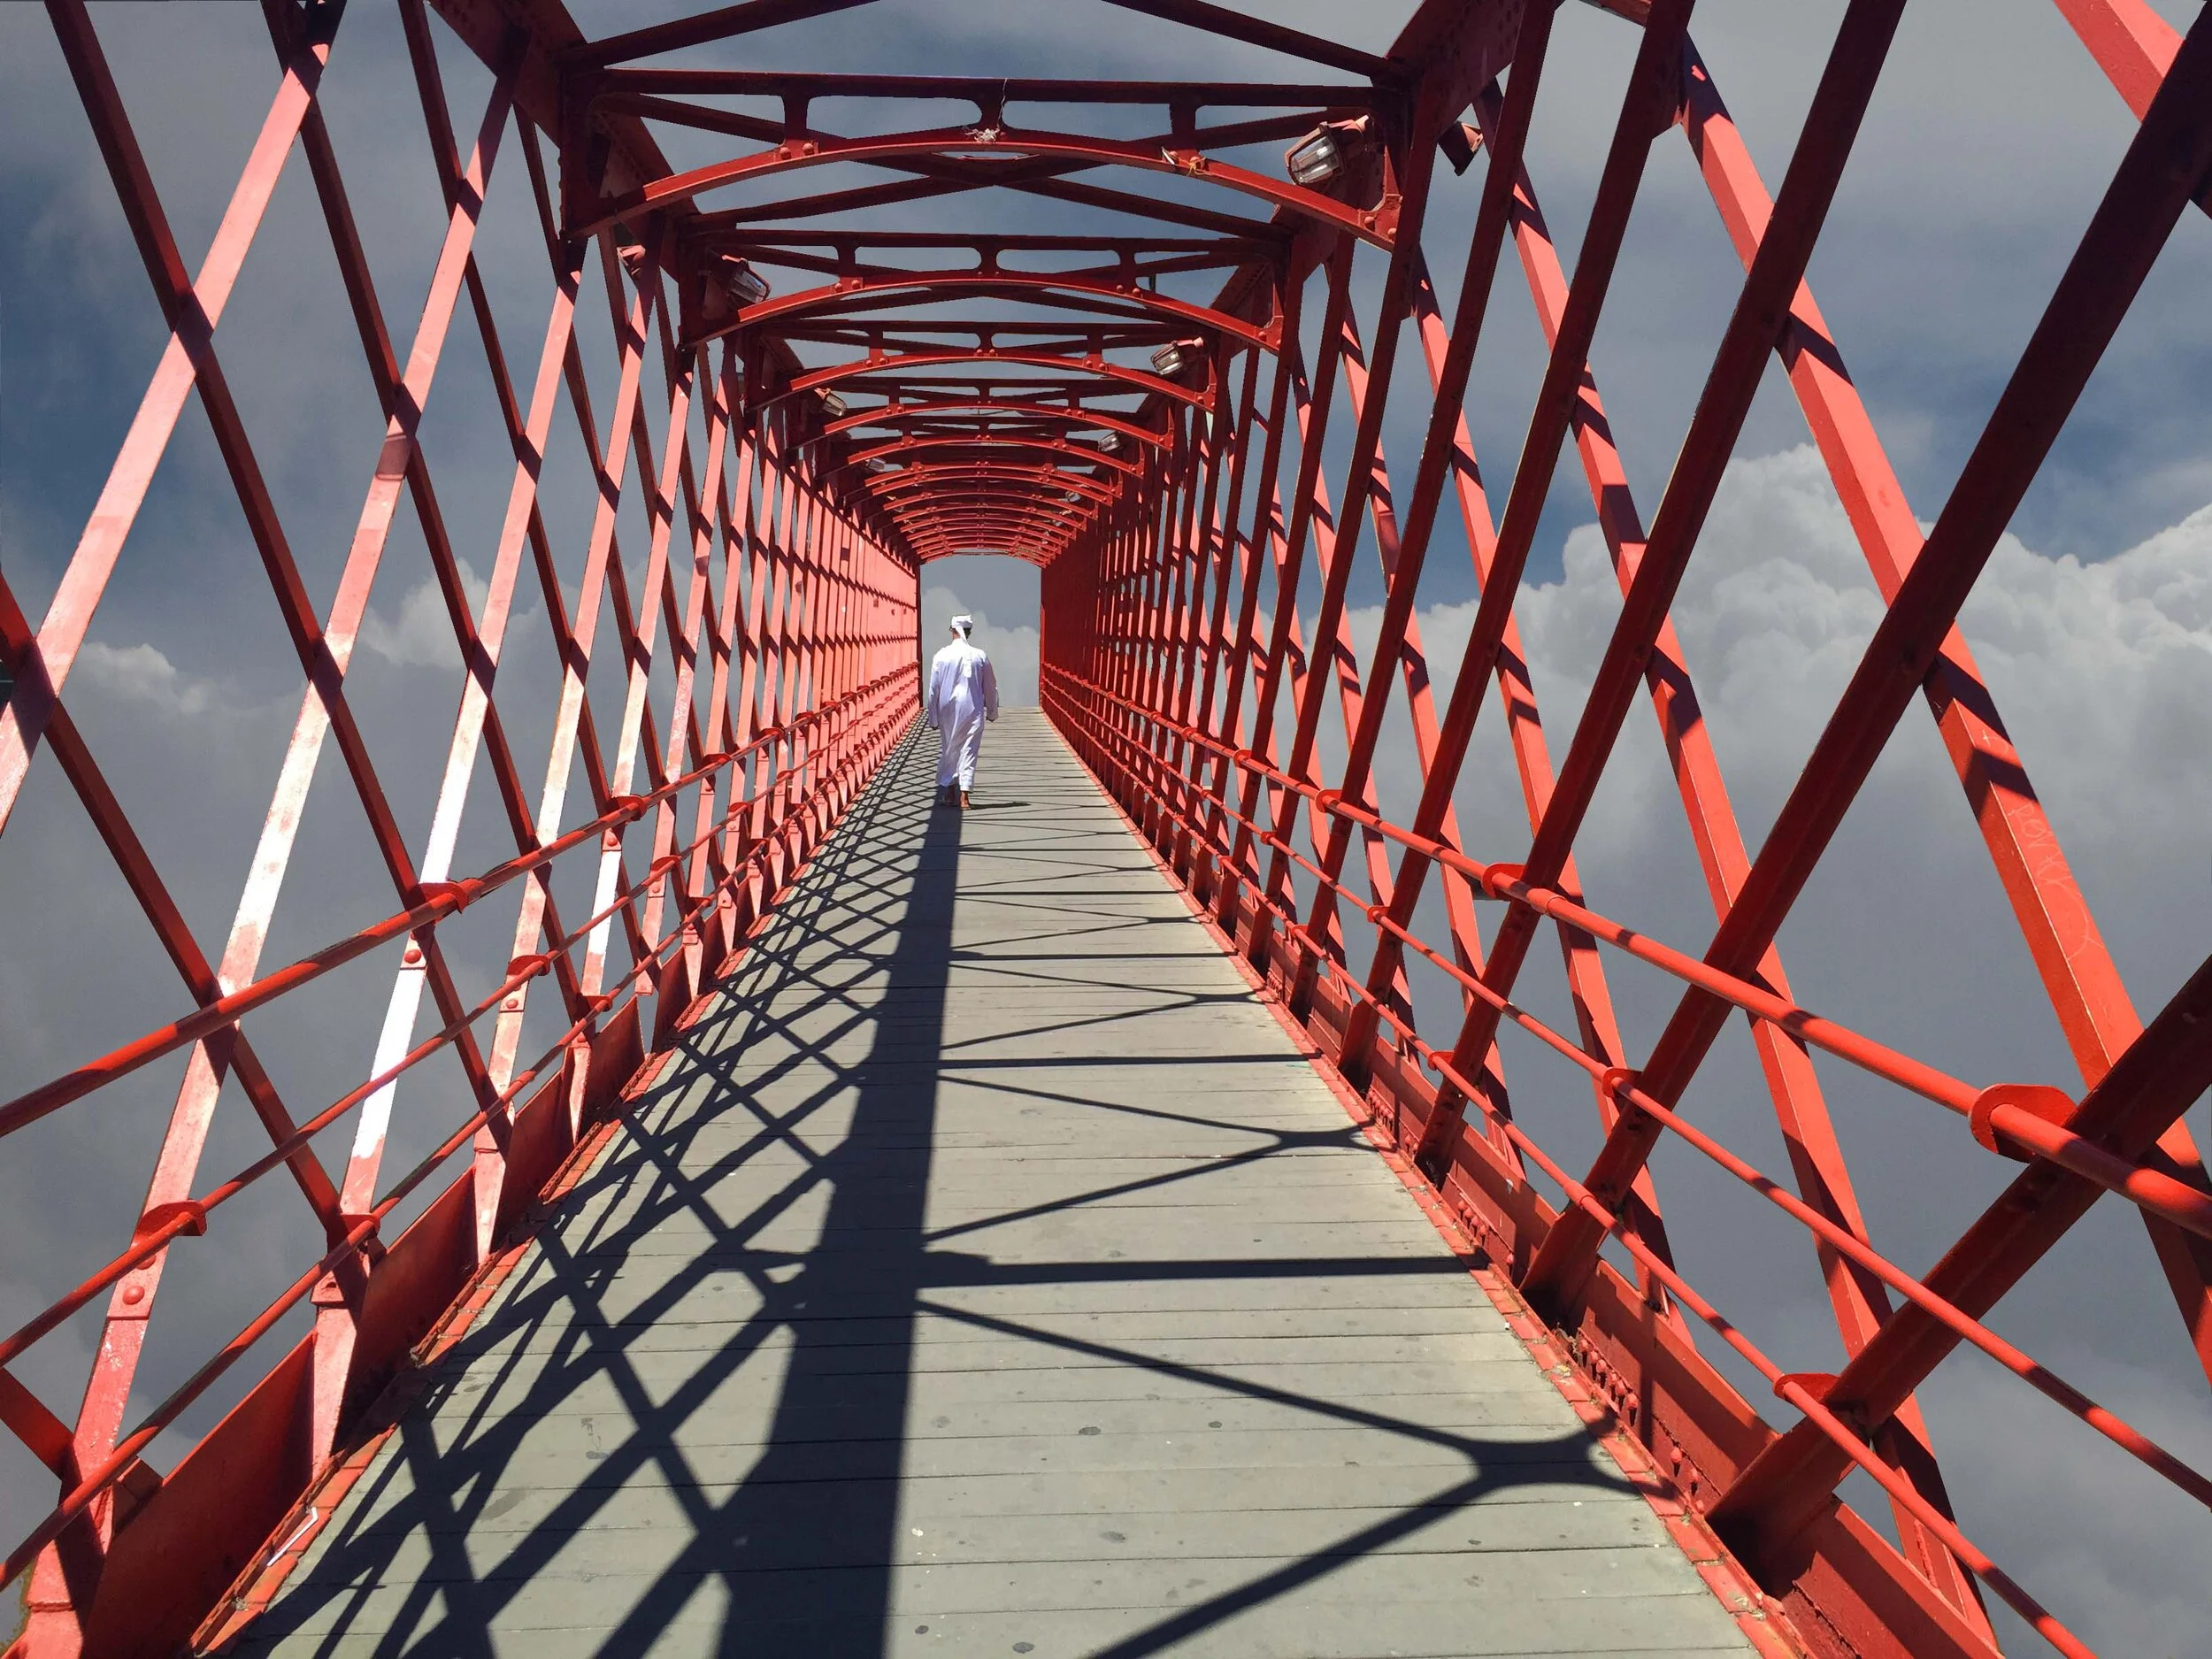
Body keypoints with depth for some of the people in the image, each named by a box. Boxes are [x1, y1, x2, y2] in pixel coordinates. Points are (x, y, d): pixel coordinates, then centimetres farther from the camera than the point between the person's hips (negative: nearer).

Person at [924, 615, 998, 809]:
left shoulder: (941, 656, -5)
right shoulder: (980, 656, -3)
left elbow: (933, 689, -1)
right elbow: (990, 688, 6)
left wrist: (932, 716, 8)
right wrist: (992, 711, 20)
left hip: (948, 711, 0)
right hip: (973, 712, 0)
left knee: (948, 750, 15)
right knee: (968, 751, 2)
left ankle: (950, 793, 20)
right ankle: (963, 796, -5)